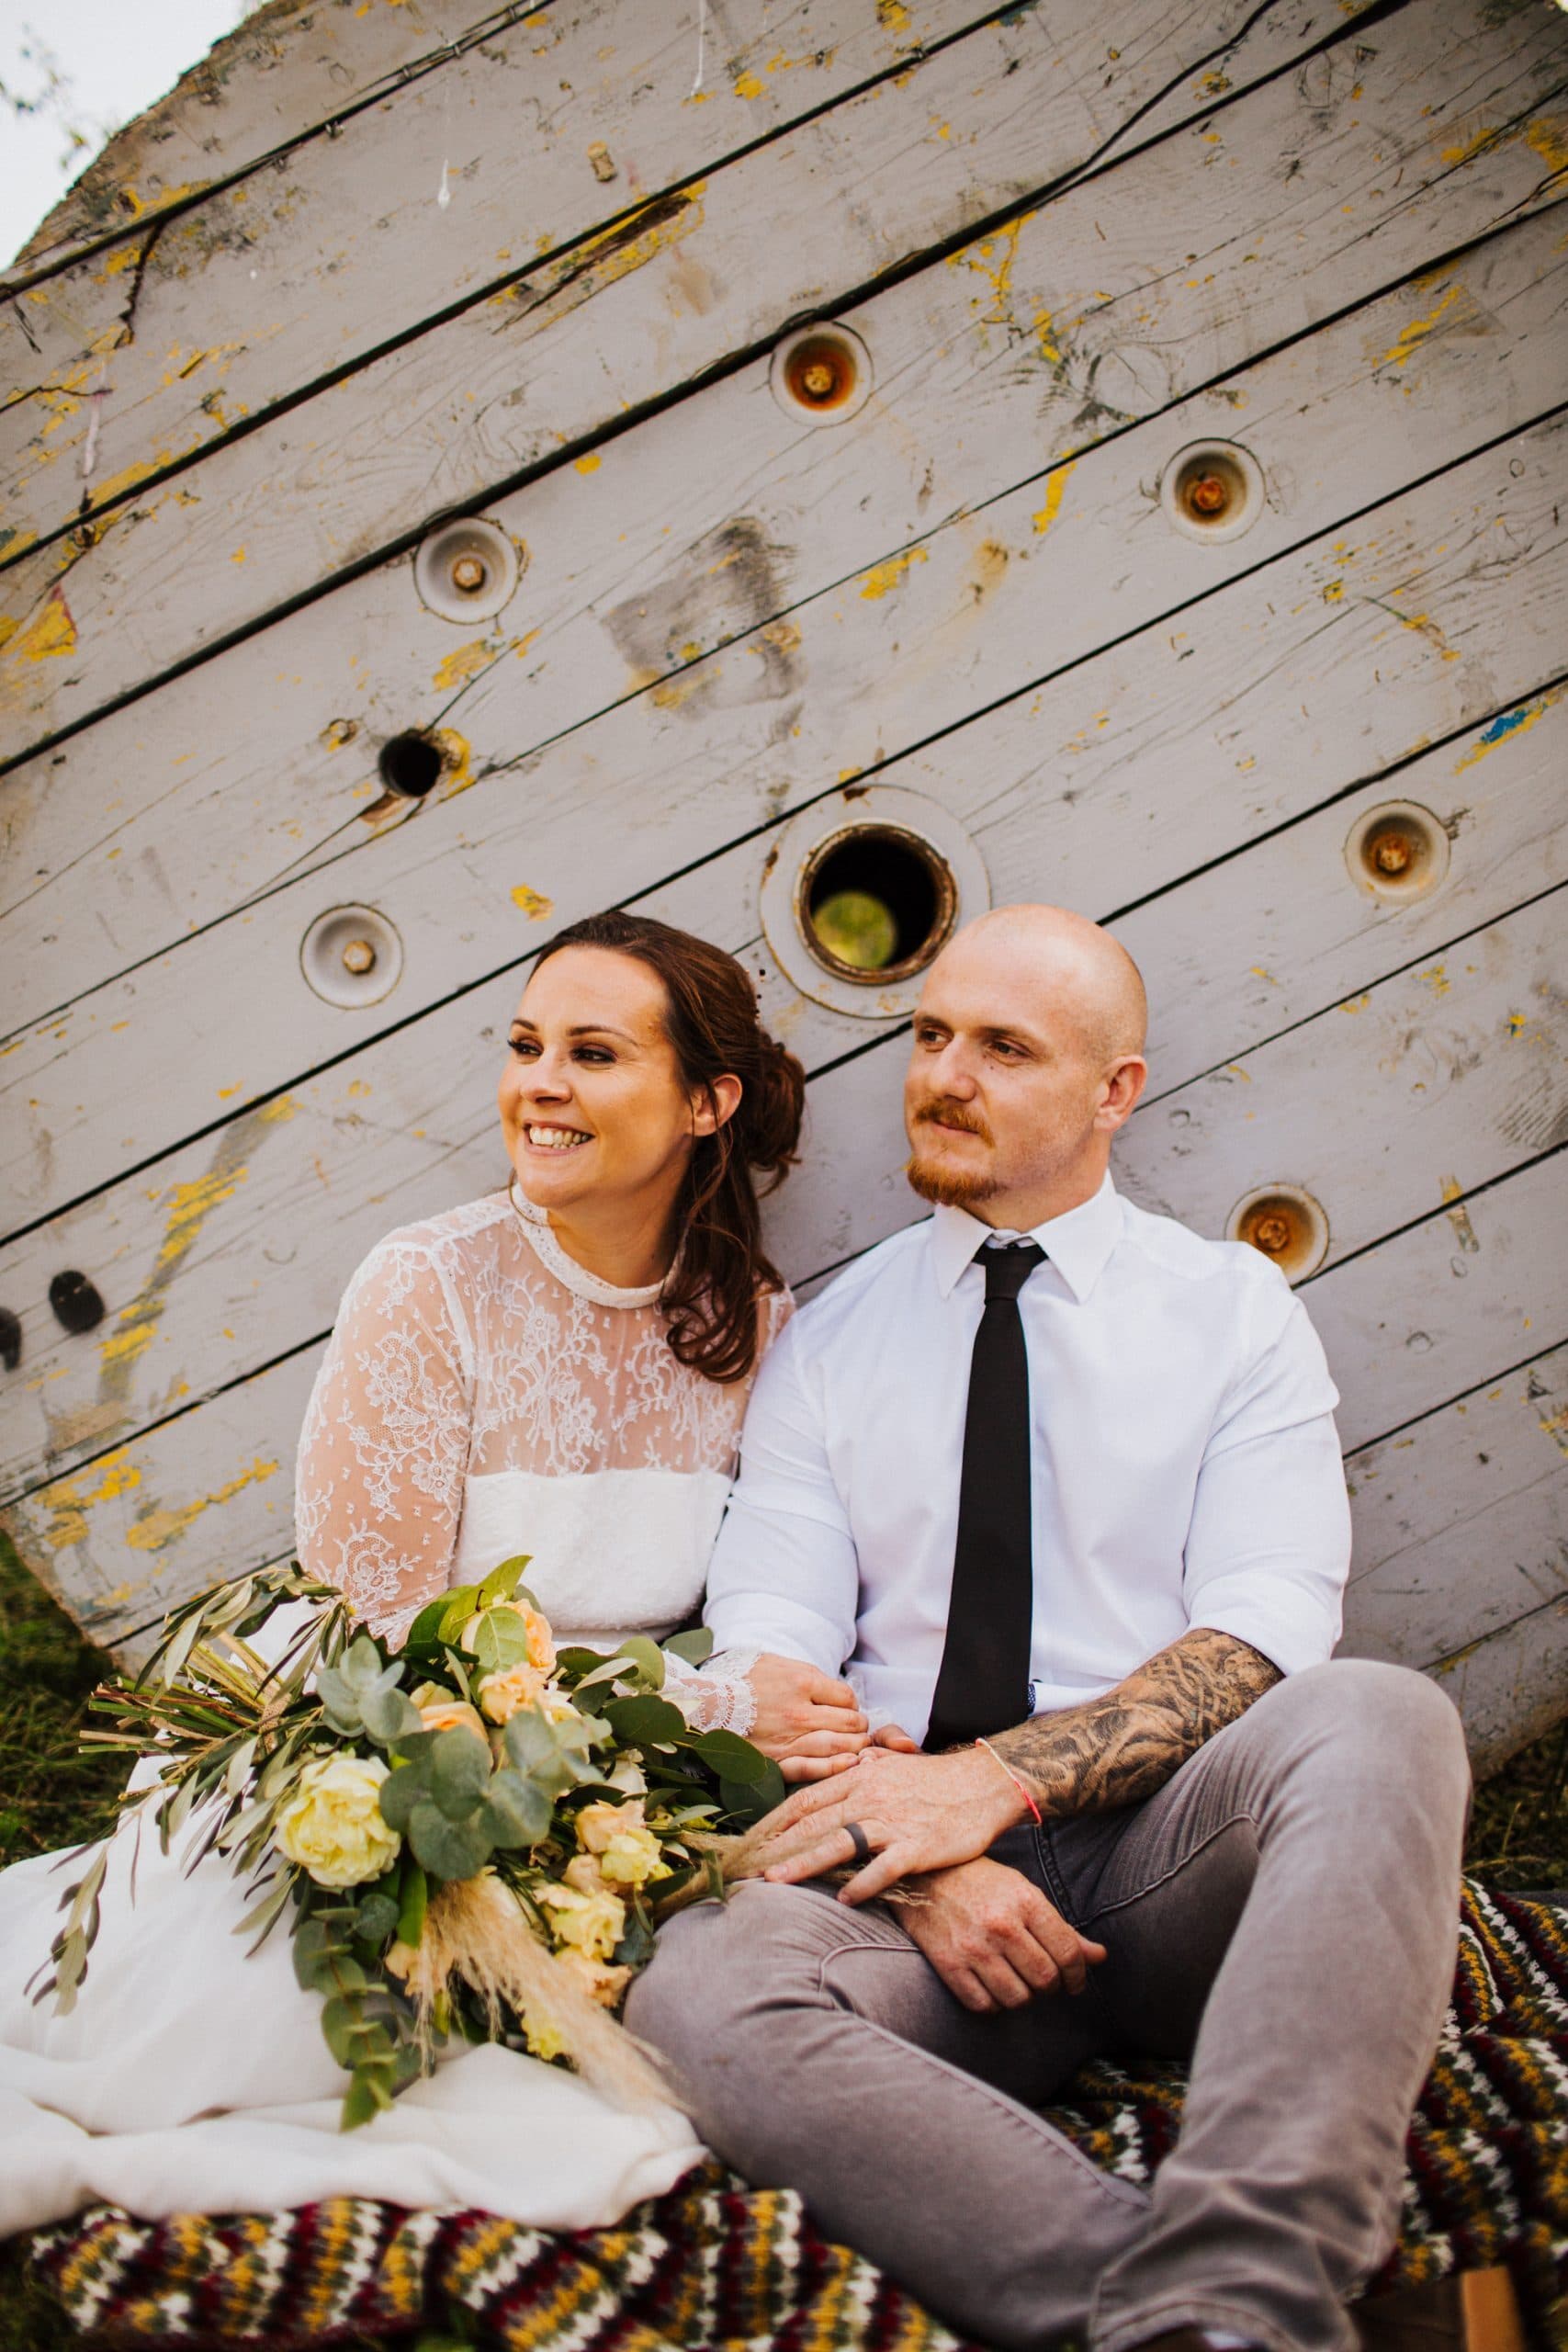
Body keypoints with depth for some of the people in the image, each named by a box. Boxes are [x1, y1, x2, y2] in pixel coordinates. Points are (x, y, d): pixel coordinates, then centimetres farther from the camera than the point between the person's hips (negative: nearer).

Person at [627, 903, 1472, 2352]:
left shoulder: (1234, 1308, 9)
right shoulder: (829, 1338, 13)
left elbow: (1263, 1633, -5)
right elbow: (765, 1655, 3)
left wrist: (995, 1781, -18)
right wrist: (915, 1864, -15)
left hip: (1168, 1852, 0)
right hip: (902, 1862, 1)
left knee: (1378, 1720, -32)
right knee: (701, 1995, -31)